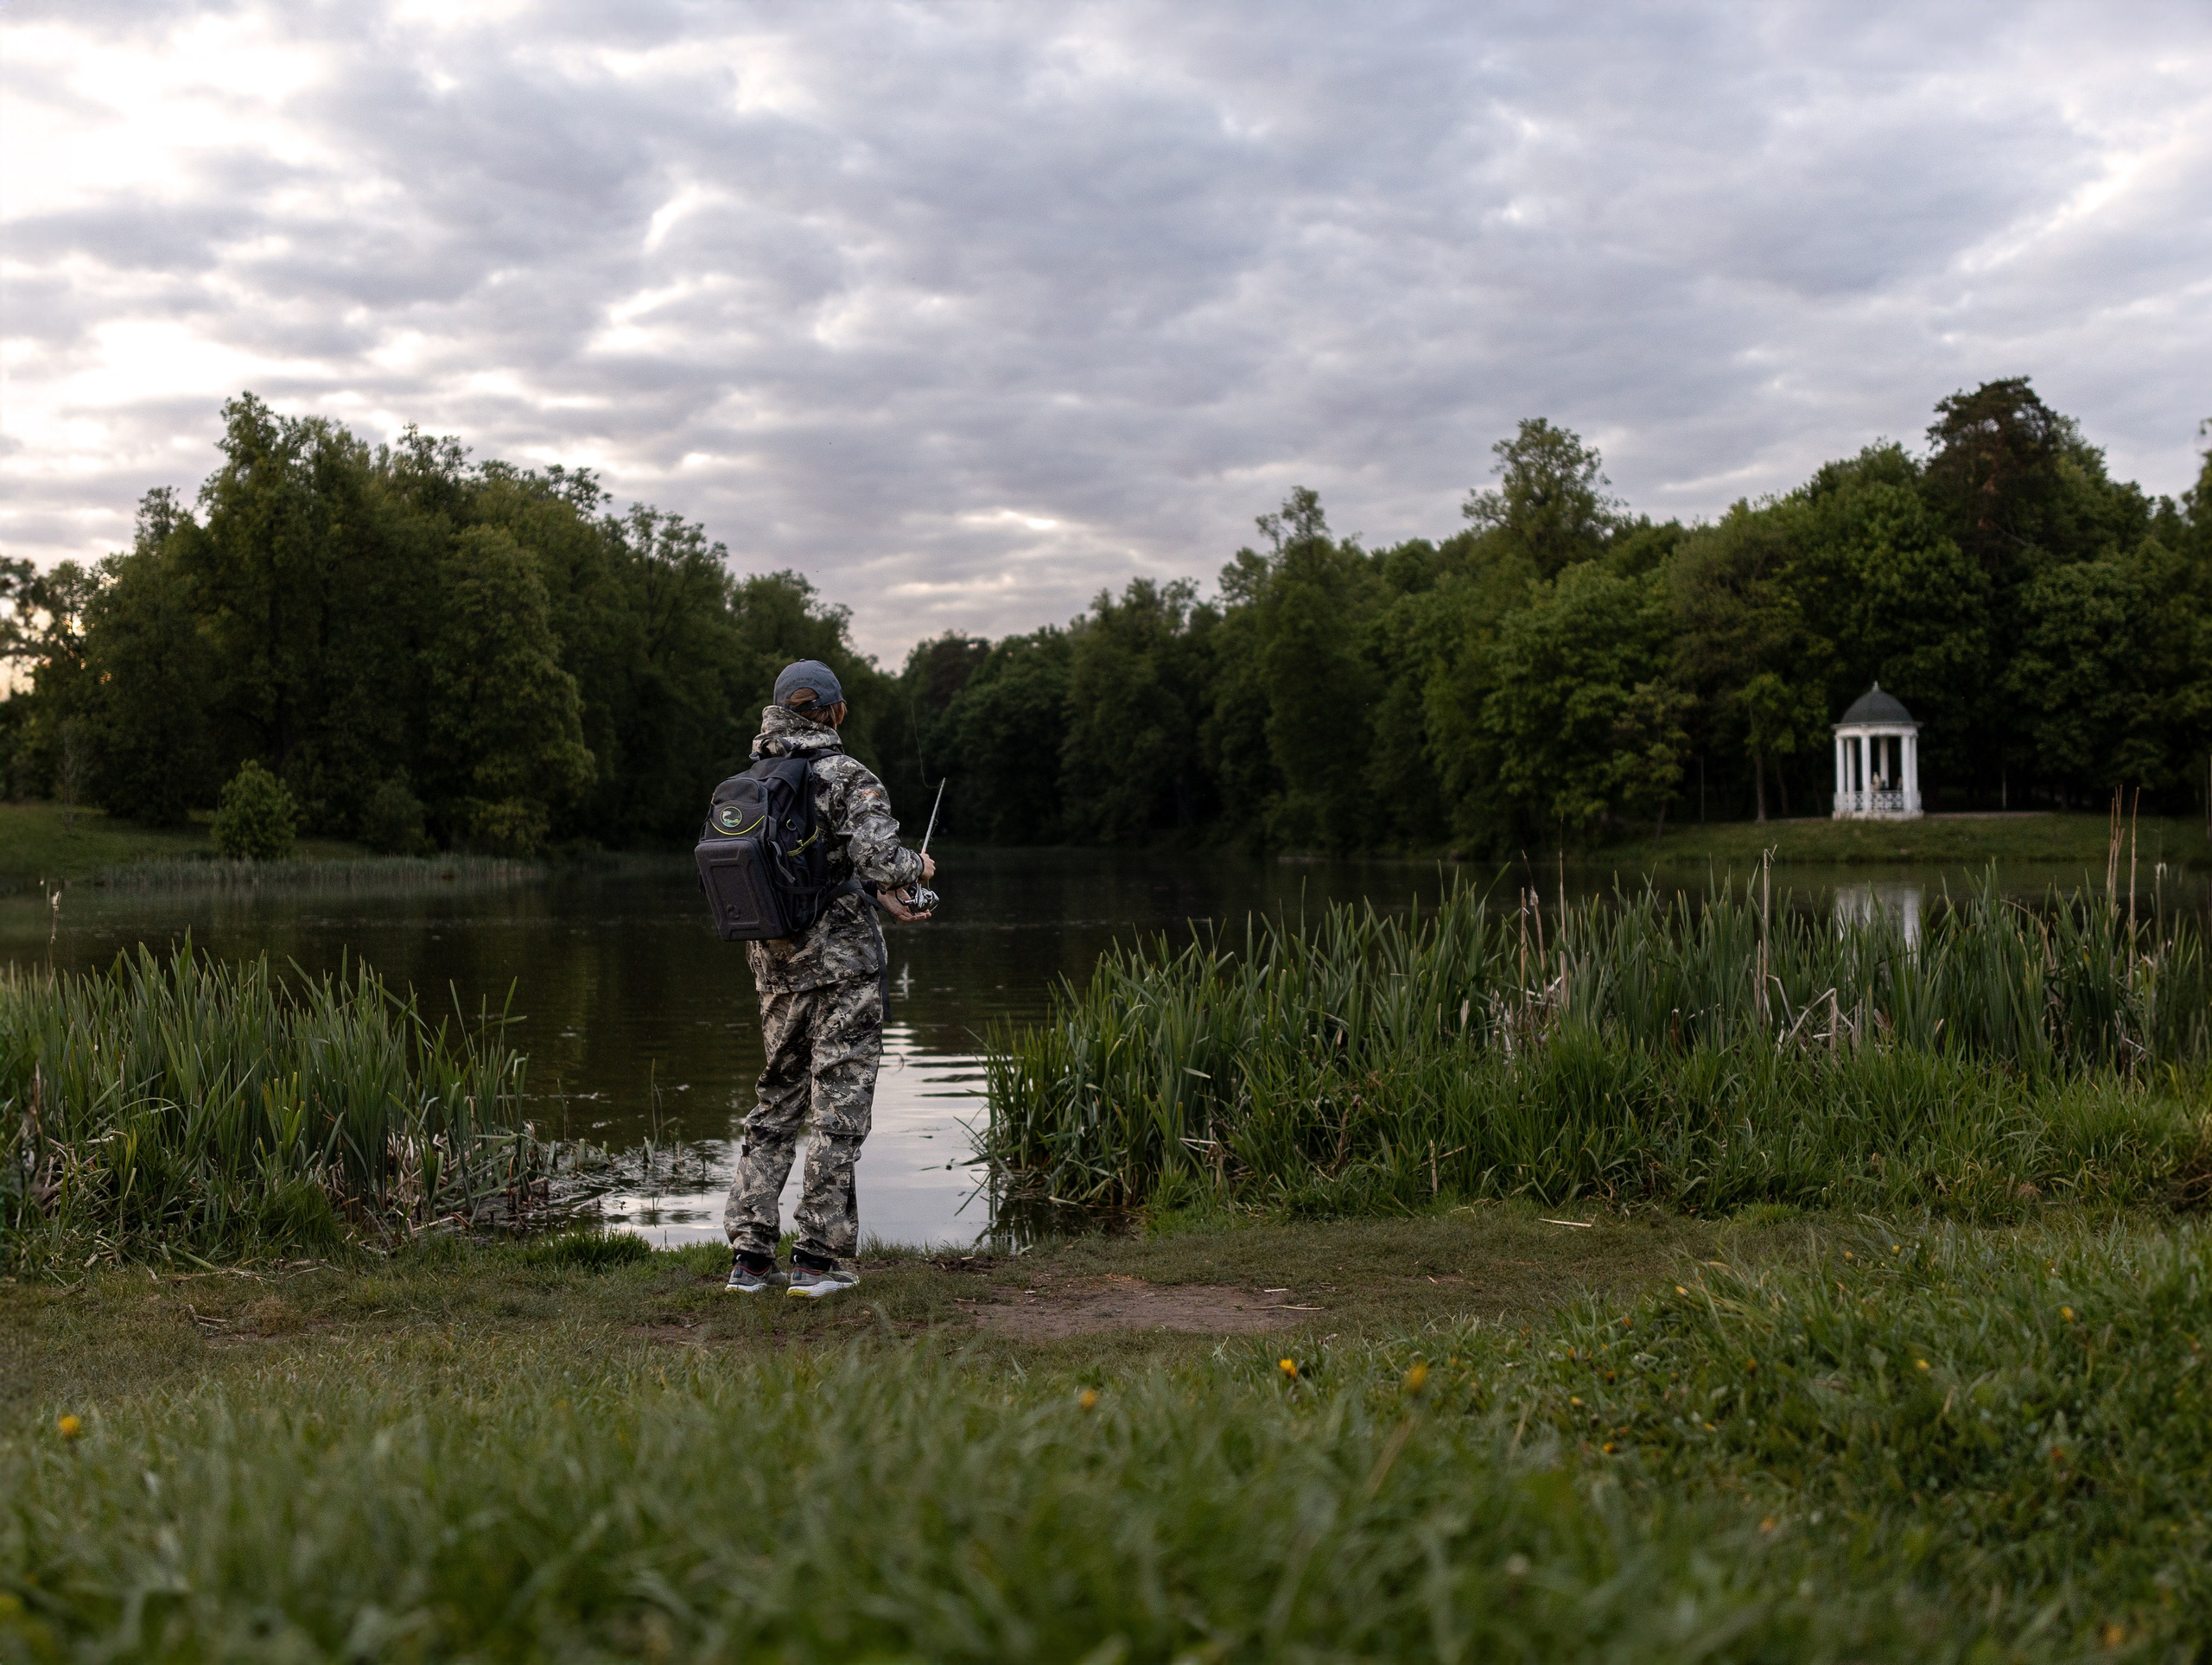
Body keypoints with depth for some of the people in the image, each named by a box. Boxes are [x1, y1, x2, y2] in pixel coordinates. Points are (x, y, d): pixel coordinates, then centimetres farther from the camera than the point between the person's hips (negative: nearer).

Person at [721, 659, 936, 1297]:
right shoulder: (848, 777, -10)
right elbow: (879, 857, -22)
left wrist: (878, 895, 20)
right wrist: (916, 866, -1)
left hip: (776, 965, 6)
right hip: (843, 963, -6)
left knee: (777, 1102, 15)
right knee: (837, 1106, 1)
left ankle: (750, 1255, 13)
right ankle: (819, 1259, 3)